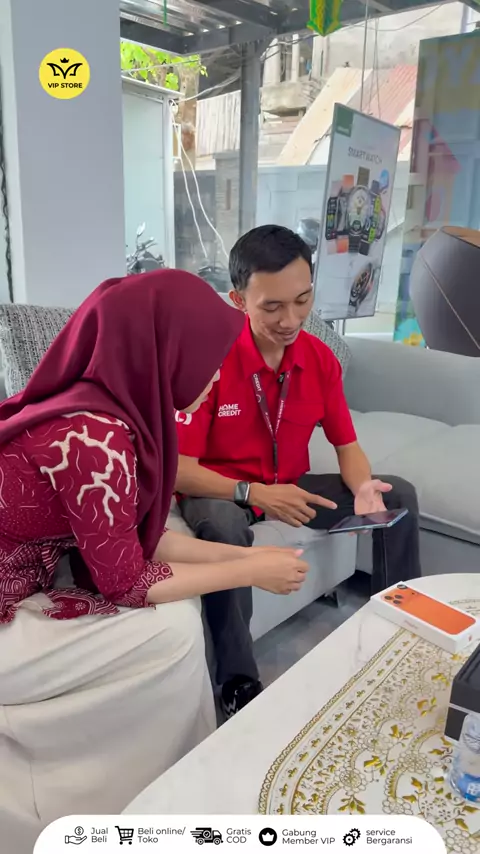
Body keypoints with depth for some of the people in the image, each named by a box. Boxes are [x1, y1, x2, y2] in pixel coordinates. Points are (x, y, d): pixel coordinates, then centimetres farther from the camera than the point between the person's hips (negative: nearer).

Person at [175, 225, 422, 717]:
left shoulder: (320, 358, -6)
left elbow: (347, 445, 0)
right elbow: (180, 471, -23)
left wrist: (364, 487, -22)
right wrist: (254, 493, -37)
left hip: (291, 486, 6)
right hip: (222, 492, -5)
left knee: (399, 494, -4)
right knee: (224, 525, -40)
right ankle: (237, 679, -21)